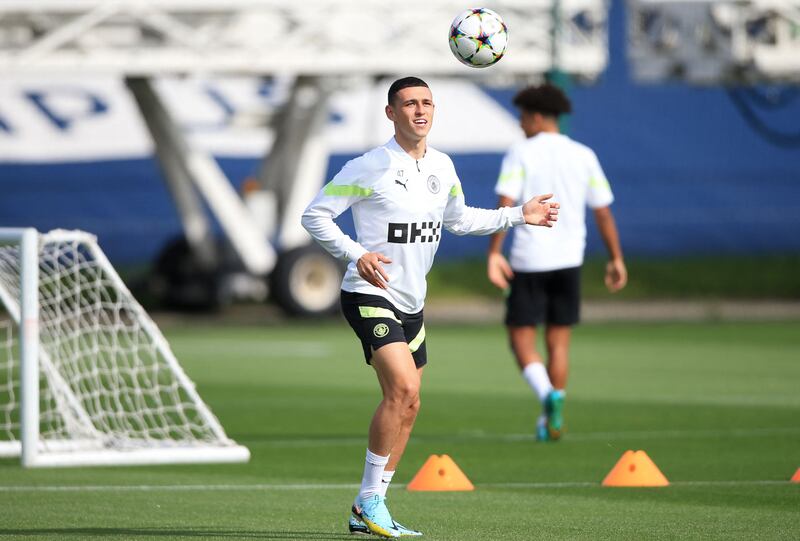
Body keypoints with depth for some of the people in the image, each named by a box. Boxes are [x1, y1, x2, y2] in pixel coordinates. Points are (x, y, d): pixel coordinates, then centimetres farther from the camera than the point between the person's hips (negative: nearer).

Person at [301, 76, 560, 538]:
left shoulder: (442, 167, 7)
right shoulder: (370, 168, -14)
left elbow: (459, 219, 24)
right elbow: (315, 215, -11)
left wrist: (520, 215, 19)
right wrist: (355, 254, -25)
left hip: (411, 304, 8)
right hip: (371, 296, -8)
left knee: (406, 406, 9)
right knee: (404, 389, -23)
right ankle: (370, 500, -13)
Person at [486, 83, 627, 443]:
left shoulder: (521, 153, -4)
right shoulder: (584, 156, 7)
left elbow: (506, 204, -14)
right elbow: (603, 213, 7)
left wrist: (494, 254, -14)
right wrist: (616, 259, 15)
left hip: (528, 262, -4)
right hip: (569, 262, 4)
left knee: (521, 338, 4)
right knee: (558, 341, 12)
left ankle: (547, 394, -22)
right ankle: (552, 420, 12)